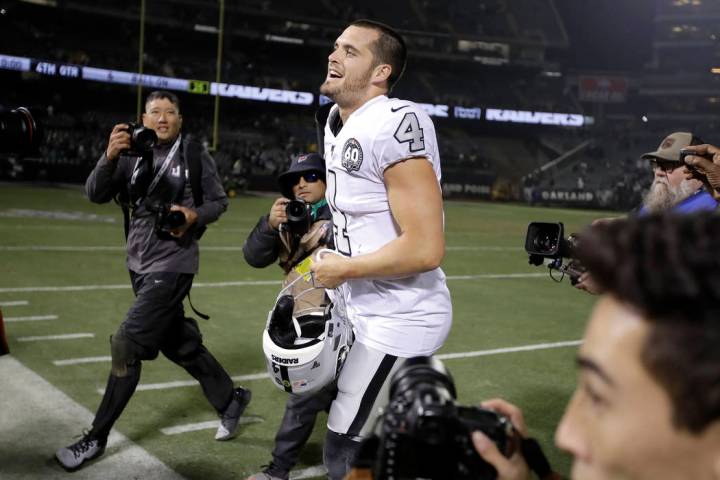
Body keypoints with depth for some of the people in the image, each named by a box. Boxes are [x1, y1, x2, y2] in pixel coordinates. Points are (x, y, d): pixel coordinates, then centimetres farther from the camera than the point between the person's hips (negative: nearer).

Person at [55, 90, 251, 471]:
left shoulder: (195, 156, -5)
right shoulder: (131, 156, 3)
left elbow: (219, 201, 3)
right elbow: (95, 195, -7)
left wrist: (195, 216, -18)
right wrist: (109, 156, -23)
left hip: (172, 265, -5)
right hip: (139, 264, 6)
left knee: (126, 346, -9)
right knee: (179, 344, 15)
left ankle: (96, 439, 5)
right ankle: (230, 399, 35)